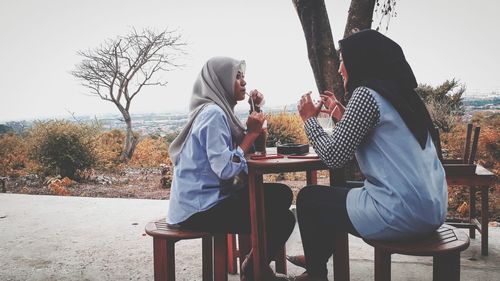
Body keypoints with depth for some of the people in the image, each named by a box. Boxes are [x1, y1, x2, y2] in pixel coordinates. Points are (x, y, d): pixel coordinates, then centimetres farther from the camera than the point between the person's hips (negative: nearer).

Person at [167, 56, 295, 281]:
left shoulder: (220, 111, 11)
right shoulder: (213, 113, -19)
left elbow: (251, 149, 11)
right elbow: (225, 169, -27)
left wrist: (254, 111, 5)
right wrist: (252, 132, -17)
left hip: (211, 197, 10)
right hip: (199, 209, -10)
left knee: (281, 195, 10)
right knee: (283, 219, -10)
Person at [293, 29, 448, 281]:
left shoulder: (367, 93, -13)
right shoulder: (400, 93, 13)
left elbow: (333, 156, -16)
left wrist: (309, 118, -1)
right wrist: (341, 116, 21)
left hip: (400, 214, -9)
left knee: (308, 198, 10)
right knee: (338, 192, 29)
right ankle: (316, 260, 44)